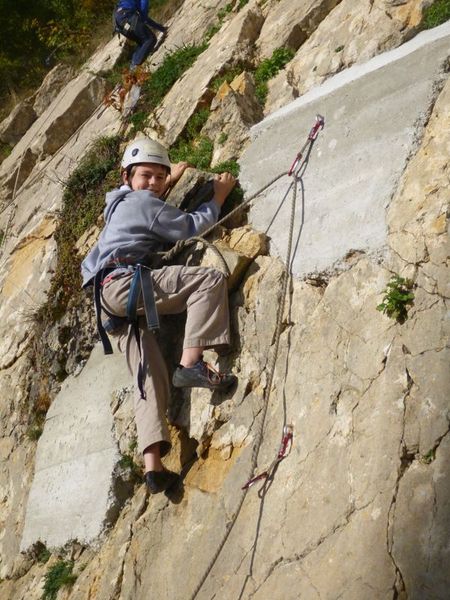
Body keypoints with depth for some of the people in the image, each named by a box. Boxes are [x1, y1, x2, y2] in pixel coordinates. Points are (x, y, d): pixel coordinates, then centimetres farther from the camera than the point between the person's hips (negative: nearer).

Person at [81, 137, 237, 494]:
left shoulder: (120, 201, 29)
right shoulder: (146, 203, 1)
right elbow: (191, 227, 2)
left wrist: (171, 180, 58)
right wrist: (219, 196, 14)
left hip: (115, 298, 9)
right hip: (124, 282, -9)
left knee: (149, 377, -3)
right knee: (210, 278, -21)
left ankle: (153, 464, -16)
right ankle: (191, 363, -32)